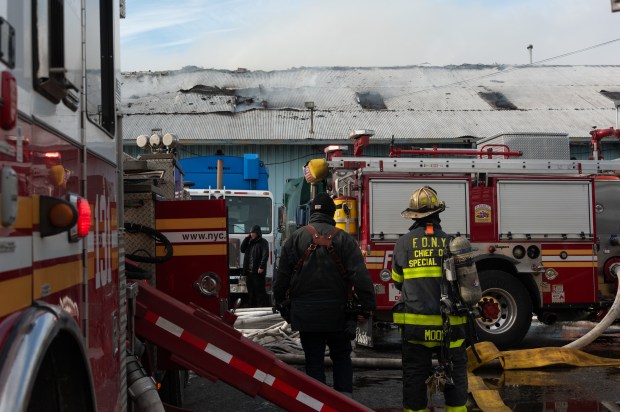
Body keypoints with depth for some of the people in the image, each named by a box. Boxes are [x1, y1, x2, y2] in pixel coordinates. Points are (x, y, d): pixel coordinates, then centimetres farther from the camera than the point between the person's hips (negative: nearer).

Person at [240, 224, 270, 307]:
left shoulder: (263, 242, -5)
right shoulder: (249, 242, 19)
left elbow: (265, 255, -14)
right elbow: (242, 249, 10)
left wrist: (262, 267, -23)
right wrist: (247, 238, 5)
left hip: (258, 272, -7)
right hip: (249, 272, 7)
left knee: (260, 291, -6)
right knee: (251, 292, 11)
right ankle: (251, 307, 17)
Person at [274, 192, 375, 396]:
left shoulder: (295, 238, 1)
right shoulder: (343, 238, -4)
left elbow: (282, 275, 4)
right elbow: (360, 275, -10)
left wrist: (280, 302, 15)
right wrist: (367, 305, -7)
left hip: (305, 313, 1)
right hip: (336, 312, -1)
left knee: (314, 360, 8)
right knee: (341, 356, 15)